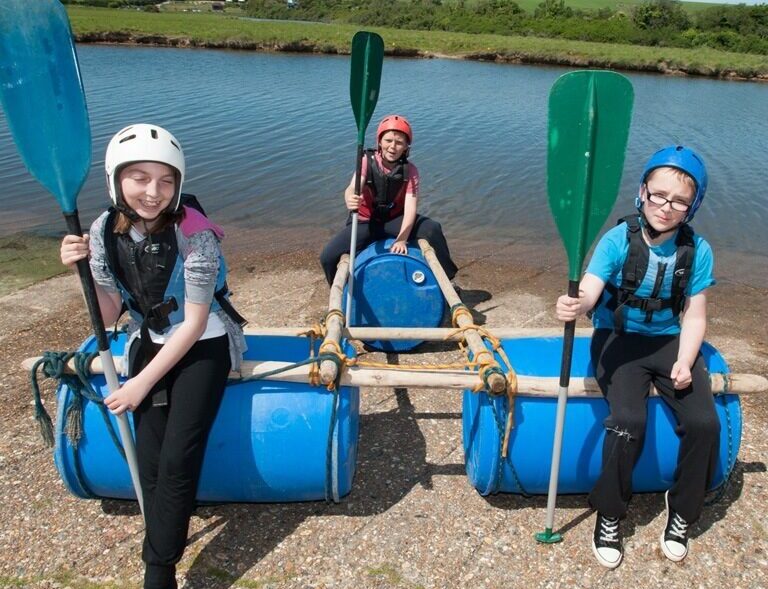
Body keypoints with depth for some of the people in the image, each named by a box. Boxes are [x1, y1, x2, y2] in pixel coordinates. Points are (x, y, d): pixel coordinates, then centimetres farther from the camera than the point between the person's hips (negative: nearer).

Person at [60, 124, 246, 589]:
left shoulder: (193, 233, -23)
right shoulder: (105, 231, -7)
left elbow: (194, 324, -18)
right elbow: (108, 317, -1)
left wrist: (142, 383, -15)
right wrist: (82, 270, -17)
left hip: (203, 347, -4)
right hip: (150, 344, 4)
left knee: (177, 460, -14)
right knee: (150, 461, -5)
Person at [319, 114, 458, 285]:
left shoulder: (409, 170, -13)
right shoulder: (368, 162, -16)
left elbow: (410, 207, -23)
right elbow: (352, 188, -34)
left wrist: (401, 239, -38)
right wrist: (350, 199, -60)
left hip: (395, 219, 1)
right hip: (365, 221, -1)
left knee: (432, 228, -23)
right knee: (328, 257, -18)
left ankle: (446, 278, -1)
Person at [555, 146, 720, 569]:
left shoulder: (698, 251, -4)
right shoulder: (618, 240, -13)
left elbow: (694, 315, -1)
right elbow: (589, 290, -26)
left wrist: (684, 362, -16)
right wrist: (575, 305, -50)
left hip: (670, 342, 3)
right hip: (619, 339, -3)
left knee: (703, 422, -17)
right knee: (628, 420, -26)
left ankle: (682, 509, 11)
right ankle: (609, 515, -2)